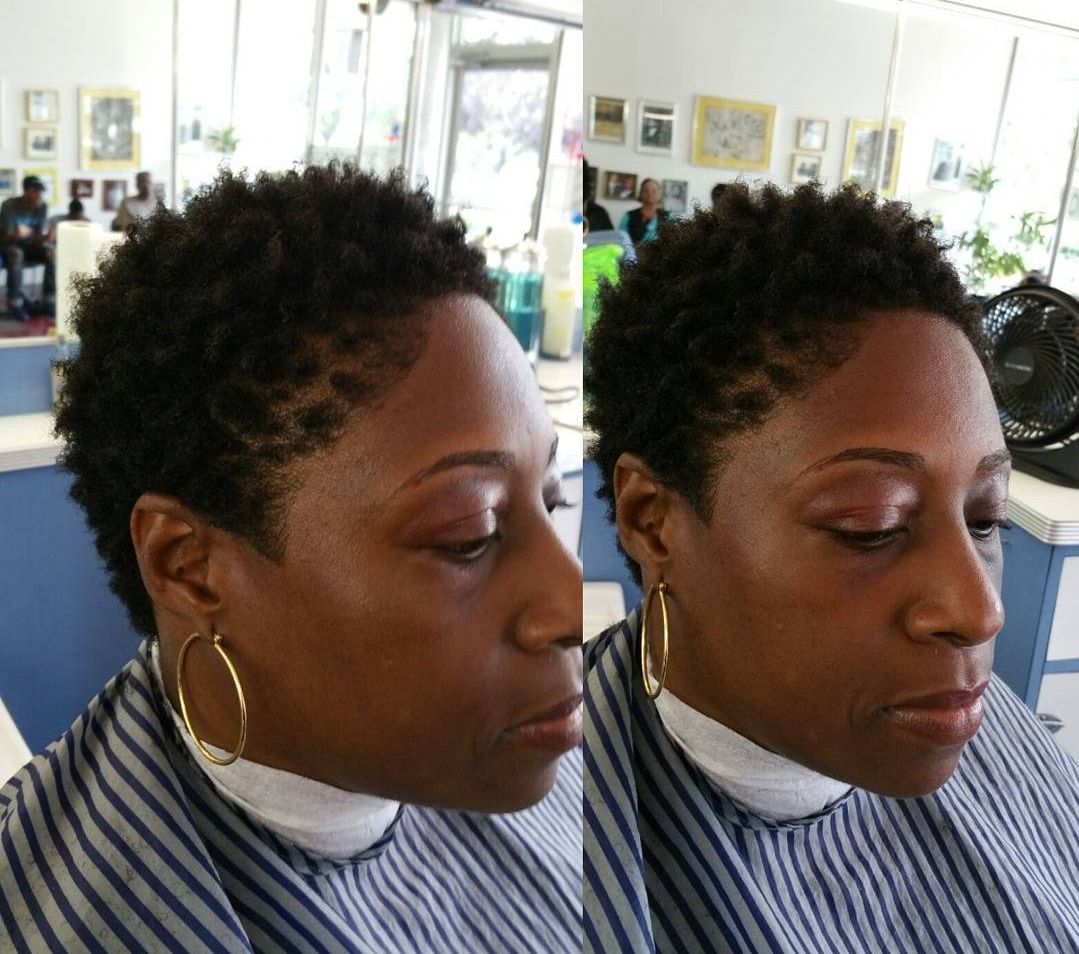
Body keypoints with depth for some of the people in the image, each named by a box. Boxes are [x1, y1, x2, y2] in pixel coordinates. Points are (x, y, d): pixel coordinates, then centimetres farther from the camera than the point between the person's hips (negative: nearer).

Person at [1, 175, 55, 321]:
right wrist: (18, 234, -45)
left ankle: (50, 300, -20)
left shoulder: (42, 207, -8)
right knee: (16, 255, -39)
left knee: (53, 253, -25)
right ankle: (15, 303, -35)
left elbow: (38, 236, -9)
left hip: (30, 245, 4)